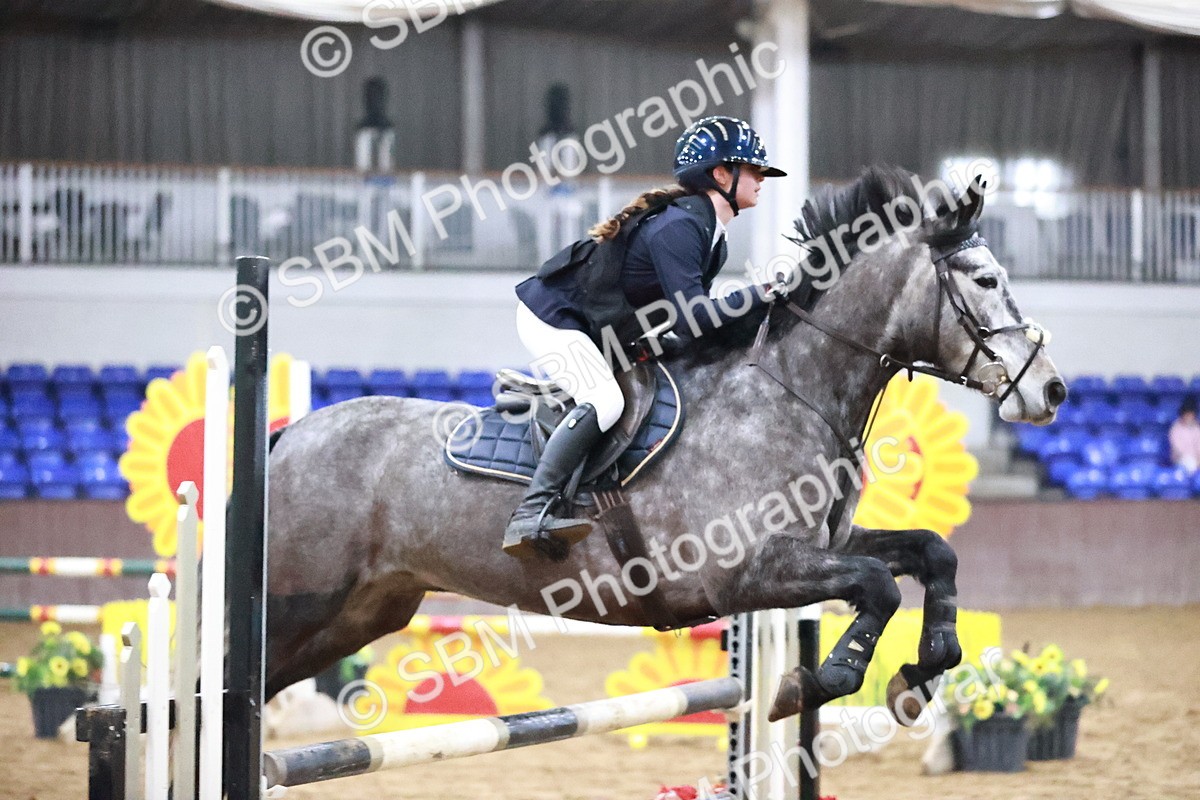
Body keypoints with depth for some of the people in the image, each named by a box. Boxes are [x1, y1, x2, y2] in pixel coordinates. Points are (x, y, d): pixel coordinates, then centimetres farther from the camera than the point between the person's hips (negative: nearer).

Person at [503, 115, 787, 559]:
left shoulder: (709, 229, 6)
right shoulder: (679, 226, -25)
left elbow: (690, 307, 10)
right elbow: (689, 314, -32)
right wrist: (760, 295, -28)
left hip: (598, 331, 10)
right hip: (552, 317, -10)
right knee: (604, 401, -29)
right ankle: (531, 515, -32)